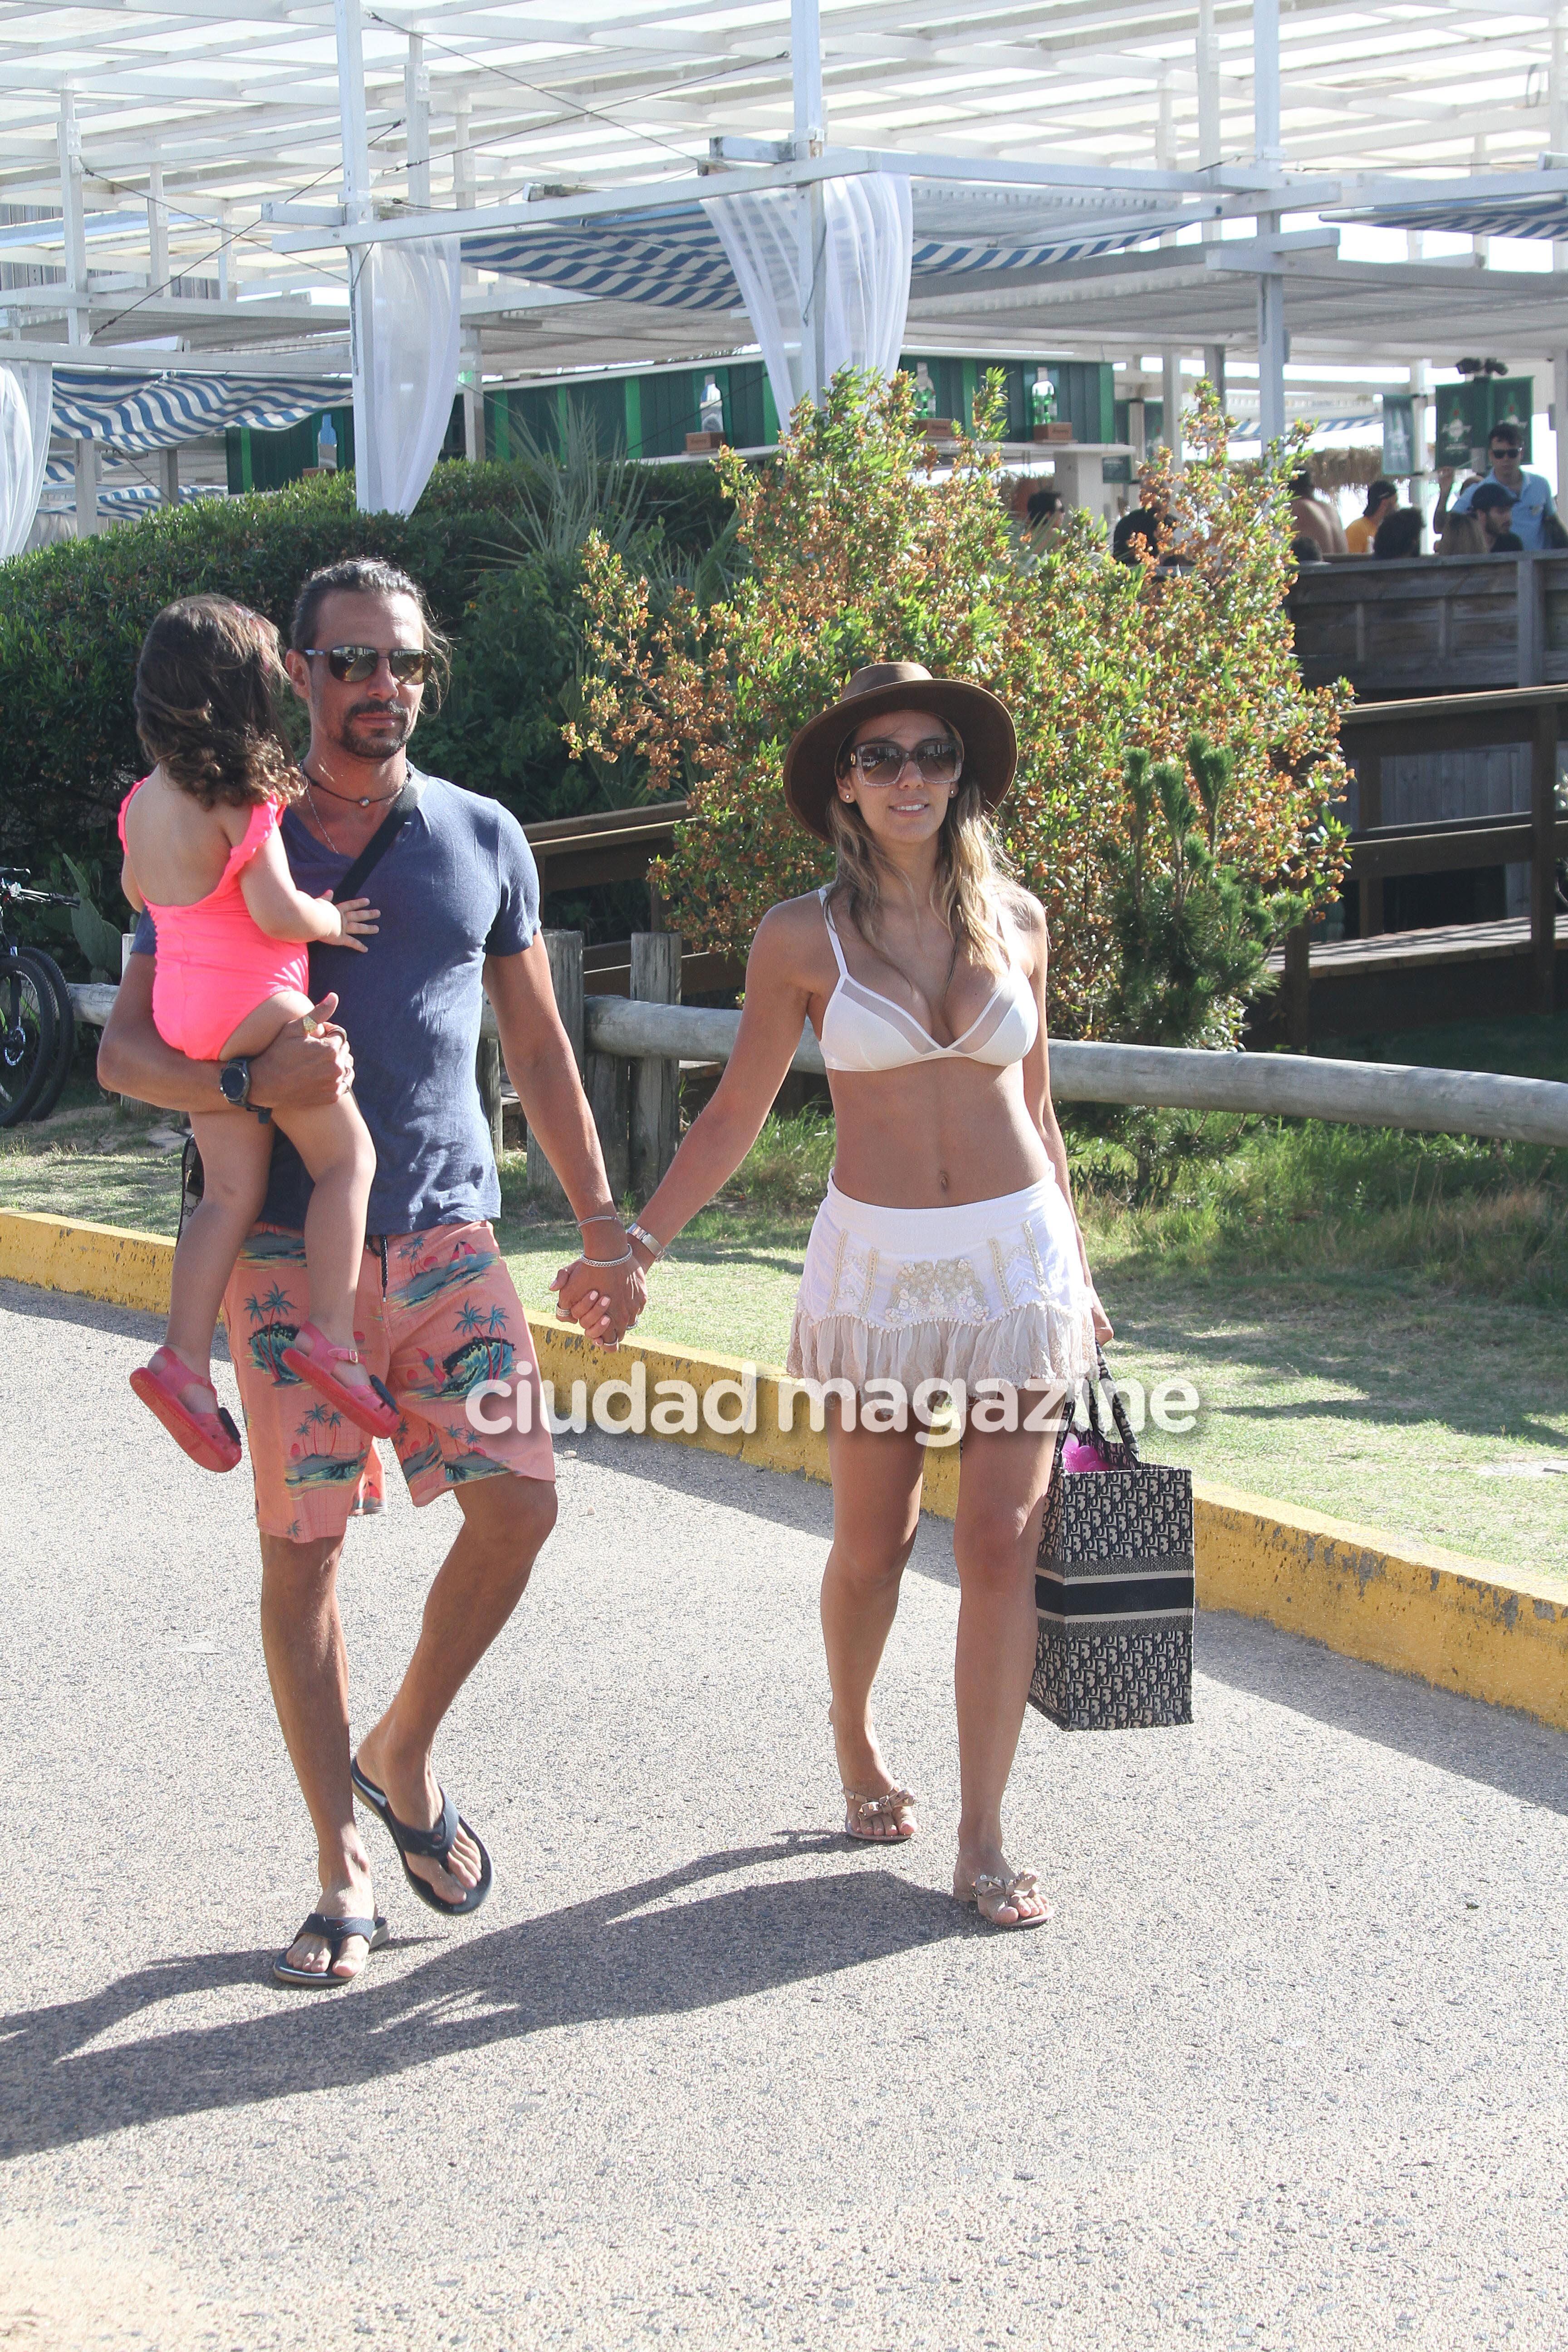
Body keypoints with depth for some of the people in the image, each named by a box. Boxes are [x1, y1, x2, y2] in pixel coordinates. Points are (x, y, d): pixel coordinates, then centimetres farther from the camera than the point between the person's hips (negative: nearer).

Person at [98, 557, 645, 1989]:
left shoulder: (482, 838, 10)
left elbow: (537, 1045, 17)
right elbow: (126, 1049, -1)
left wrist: (601, 1219, 13)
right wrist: (251, 1083, -22)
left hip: (448, 1233, 2)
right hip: (291, 1249, -2)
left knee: (519, 1503, -8)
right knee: (304, 1544, 0)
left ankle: (404, 1755, 18)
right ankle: (343, 1868, 10)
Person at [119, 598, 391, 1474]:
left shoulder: (144, 801, 8)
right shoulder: (243, 804, -17)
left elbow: (137, 888, 24)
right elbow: (279, 914, -22)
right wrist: (332, 923, -3)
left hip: (183, 1013, 8)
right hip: (256, 1007, -8)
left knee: (231, 1191, 9)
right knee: (349, 1156, -1)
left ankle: (186, 1360, 2)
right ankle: (331, 1336, -10)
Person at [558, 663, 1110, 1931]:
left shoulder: (1015, 919, 5)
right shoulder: (804, 939, -3)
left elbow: (1035, 1107, 13)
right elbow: (734, 1118, 2)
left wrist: (1075, 1276, 14)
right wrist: (638, 1243, -7)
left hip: (1018, 1257, 2)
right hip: (877, 1265, -1)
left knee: (1003, 1547, -4)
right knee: (872, 1548, 7)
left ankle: (984, 1841, 3)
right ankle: (855, 1747, 37)